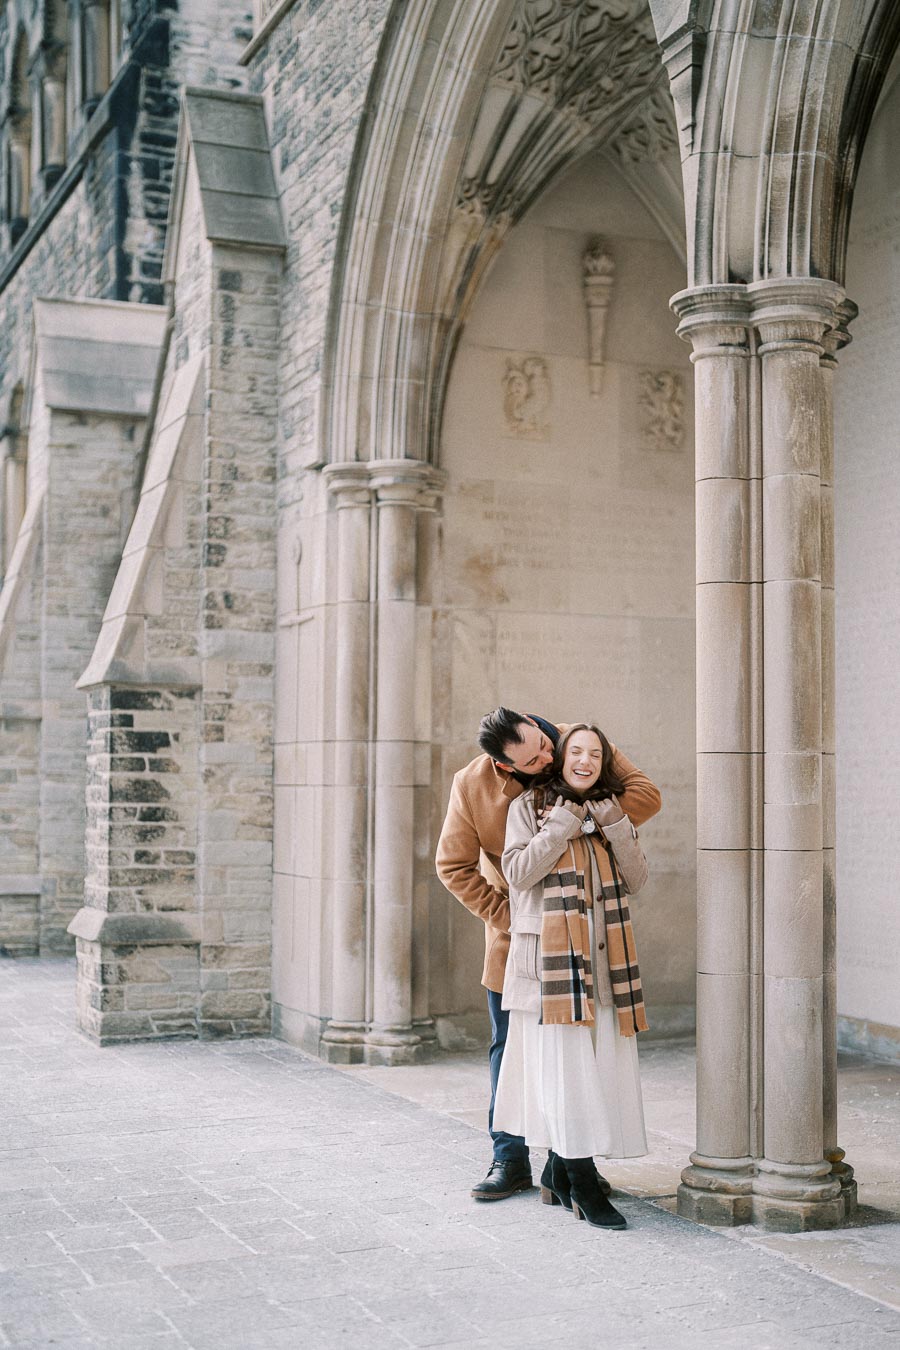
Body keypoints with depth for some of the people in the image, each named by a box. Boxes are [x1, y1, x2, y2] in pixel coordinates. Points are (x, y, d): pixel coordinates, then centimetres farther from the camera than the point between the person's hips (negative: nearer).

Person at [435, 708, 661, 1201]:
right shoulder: (471, 785, -16)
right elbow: (453, 866, -7)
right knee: (510, 1046, 6)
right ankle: (510, 1160, 18)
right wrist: (504, 917, -12)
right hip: (515, 928, 0)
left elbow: (646, 794, -18)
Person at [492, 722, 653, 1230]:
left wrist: (615, 827, -5)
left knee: (602, 1064, 3)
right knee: (563, 1062, -9)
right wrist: (562, 826, -11)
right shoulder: (531, 806, 4)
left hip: (607, 955, 5)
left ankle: (559, 1175, 16)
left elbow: (636, 880, 8)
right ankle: (584, 1187, -4)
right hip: (550, 952, -5)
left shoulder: (613, 811, 17)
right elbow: (519, 873, -7)